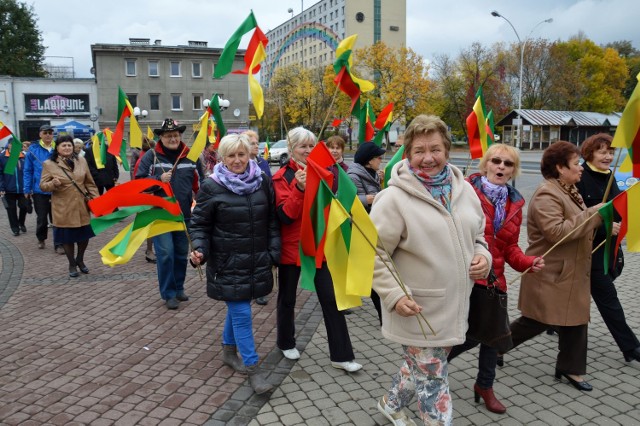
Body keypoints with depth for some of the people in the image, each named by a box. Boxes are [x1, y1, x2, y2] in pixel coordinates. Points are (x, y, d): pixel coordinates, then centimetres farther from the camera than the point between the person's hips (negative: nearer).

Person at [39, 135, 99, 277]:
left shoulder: (81, 160, 3)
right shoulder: (49, 164, -6)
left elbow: (89, 182, 7)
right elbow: (42, 185, -4)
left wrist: (95, 198, 0)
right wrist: (53, 184, -25)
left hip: (82, 206, 3)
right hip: (63, 208, -3)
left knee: (84, 234, 11)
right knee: (67, 237, 7)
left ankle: (80, 260, 35)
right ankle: (72, 264, 26)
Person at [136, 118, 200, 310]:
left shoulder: (190, 156, 5)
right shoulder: (151, 156, -4)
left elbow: (198, 183, 14)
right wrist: (159, 179, -20)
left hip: (184, 215, 4)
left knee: (181, 253, 13)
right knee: (166, 254, -6)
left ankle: (179, 287, 30)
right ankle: (168, 294, 7)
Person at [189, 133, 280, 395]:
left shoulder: (263, 182, 2)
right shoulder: (211, 187, -9)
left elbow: (272, 221, 9)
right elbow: (200, 224, -3)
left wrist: (274, 253, 4)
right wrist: (199, 250, -19)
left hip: (256, 262, 4)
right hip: (228, 264, -4)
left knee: (237, 308, 17)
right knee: (242, 314, -3)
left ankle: (228, 351, 40)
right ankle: (252, 370, 9)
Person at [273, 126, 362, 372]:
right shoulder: (282, 177, -8)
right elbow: (285, 215, -18)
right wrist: (299, 188, -30)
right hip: (292, 247, -3)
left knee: (331, 298, 2)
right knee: (288, 298, 14)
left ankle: (341, 355, 10)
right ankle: (286, 343, 37)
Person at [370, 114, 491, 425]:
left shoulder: (463, 190, 3)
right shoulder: (394, 198, -17)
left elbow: (477, 235, 17)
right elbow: (373, 254, -14)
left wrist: (483, 256, -3)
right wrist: (393, 295, -22)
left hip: (454, 306, 7)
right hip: (417, 311, -7)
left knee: (422, 368, 24)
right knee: (432, 379, 4)